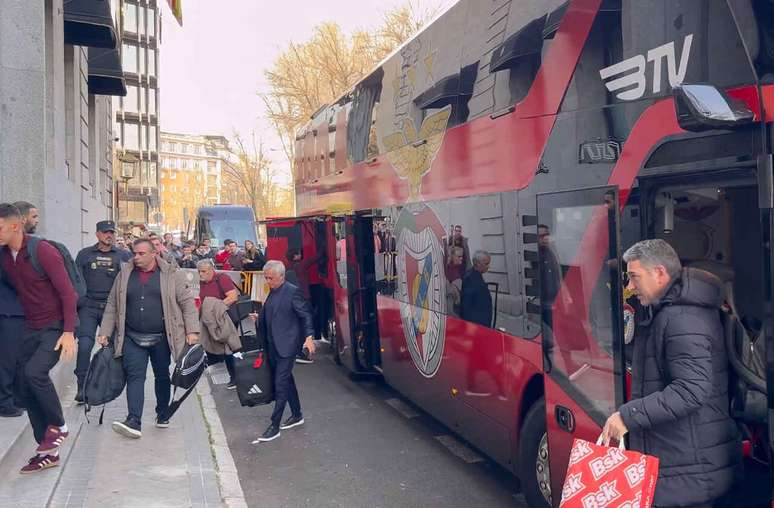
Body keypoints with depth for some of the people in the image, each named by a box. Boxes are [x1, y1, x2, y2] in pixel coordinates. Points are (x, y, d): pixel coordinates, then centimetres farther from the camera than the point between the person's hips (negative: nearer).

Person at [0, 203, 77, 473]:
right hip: (31, 329, 7)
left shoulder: (43, 251, -17)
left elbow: (67, 292, -17)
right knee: (23, 389, 5)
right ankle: (47, 451, 18)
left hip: (56, 327, -7)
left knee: (34, 371, -27)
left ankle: (58, 426, -2)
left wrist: (69, 332, -21)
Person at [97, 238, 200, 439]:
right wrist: (105, 332, 5)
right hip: (132, 338, 1)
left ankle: (162, 415, 28)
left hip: (161, 338, -1)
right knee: (134, 377, -8)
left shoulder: (171, 274, -3)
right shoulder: (125, 274, 6)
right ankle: (134, 422, -12)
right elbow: (112, 305, 10)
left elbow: (187, 302, -3)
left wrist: (192, 331, -9)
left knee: (162, 376, 11)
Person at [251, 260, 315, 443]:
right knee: (286, 380, 18)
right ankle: (297, 415, 31)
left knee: (281, 384, -6)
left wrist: (309, 337, -19)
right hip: (273, 345, 8)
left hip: (287, 346, -8)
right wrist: (259, 317, 4)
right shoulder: (272, 292, 10)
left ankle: (275, 426, -1)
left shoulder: (293, 292, -13)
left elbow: (305, 315, -12)